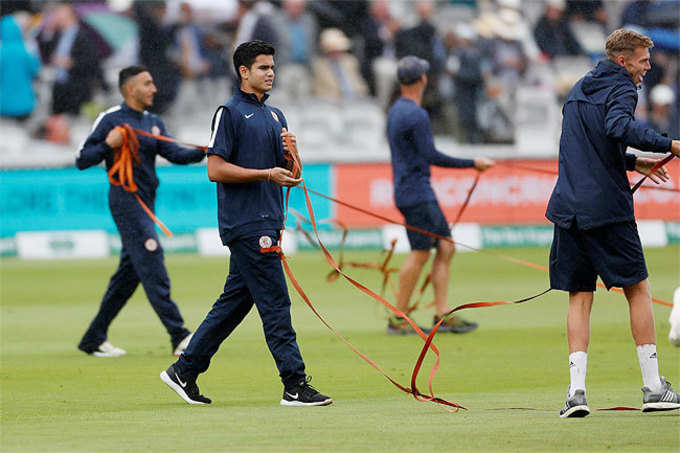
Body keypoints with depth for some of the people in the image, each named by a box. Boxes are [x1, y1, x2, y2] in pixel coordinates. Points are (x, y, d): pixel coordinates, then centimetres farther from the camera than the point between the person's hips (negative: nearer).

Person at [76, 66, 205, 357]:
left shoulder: (153, 123, 18)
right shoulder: (111, 120, -4)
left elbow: (175, 154, 6)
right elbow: (82, 161, -5)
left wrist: (203, 152, -11)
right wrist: (108, 145, -21)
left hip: (145, 203, 8)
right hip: (125, 199, -8)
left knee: (130, 272, 8)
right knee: (152, 265, -14)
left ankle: (94, 338, 15)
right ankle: (179, 336, -20)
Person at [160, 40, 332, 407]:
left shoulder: (275, 115, 20)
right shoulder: (230, 113, -5)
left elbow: (287, 172, 21)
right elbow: (216, 170, -11)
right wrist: (266, 174, -16)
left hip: (267, 222, 9)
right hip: (244, 223, -9)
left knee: (235, 301, 11)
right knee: (275, 303, -10)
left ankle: (184, 371, 18)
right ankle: (295, 386, -10)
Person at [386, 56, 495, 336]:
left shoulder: (396, 110, 14)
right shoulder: (416, 115, -16)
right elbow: (431, 156, -19)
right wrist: (473, 164, -15)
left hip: (421, 193, 10)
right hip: (416, 194, -10)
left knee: (446, 248, 8)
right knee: (420, 253, -7)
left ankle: (442, 315, 6)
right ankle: (398, 320, -2)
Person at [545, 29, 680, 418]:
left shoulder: (579, 90, 20)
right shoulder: (620, 89, -6)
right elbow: (618, 127, -28)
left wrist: (633, 162, 26)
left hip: (570, 207, 7)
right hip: (607, 207, -6)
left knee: (580, 297, 7)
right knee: (638, 289, 5)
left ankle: (577, 390, -6)